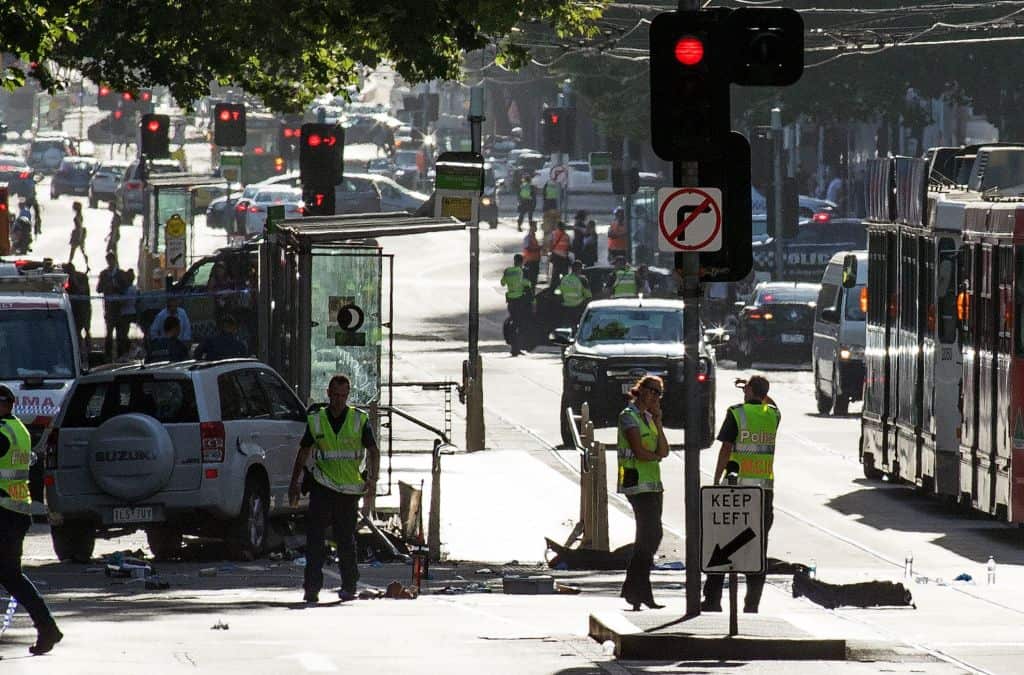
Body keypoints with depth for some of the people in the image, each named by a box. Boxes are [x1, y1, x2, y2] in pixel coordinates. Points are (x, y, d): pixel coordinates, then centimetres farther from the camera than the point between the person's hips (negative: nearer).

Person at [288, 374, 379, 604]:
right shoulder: (316, 421, 6)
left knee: (346, 538, 6)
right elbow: (303, 452, 14)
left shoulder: (359, 420, 1)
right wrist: (294, 483, 12)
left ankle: (349, 586, 18)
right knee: (314, 535, -11)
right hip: (322, 485, 1)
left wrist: (372, 479, -15)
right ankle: (312, 587, -12)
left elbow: (373, 451, -1)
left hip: (350, 488, -1)